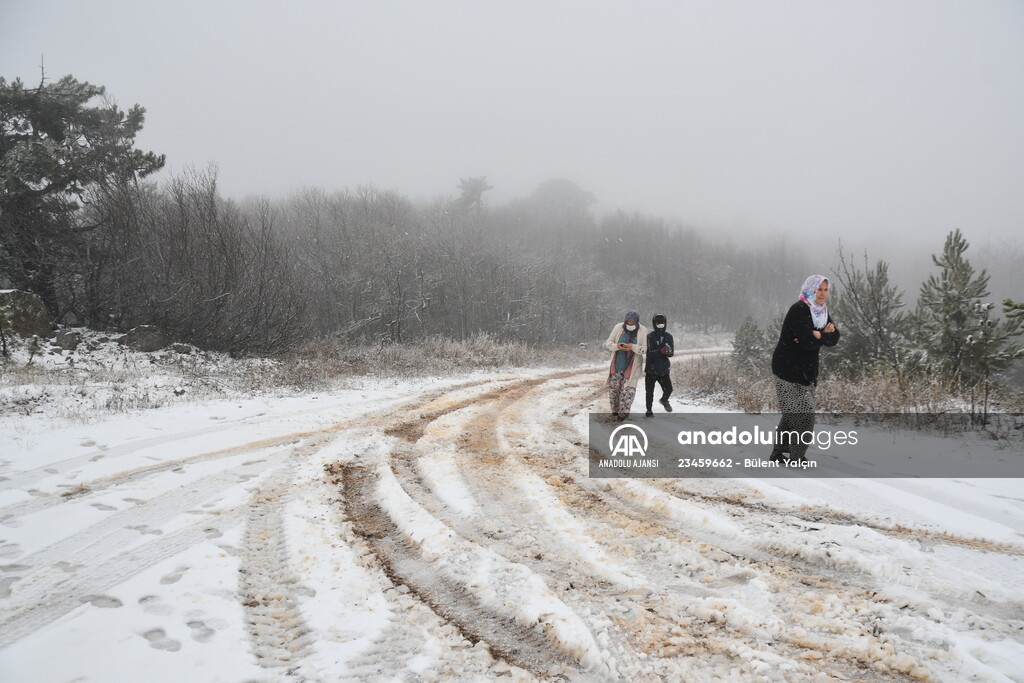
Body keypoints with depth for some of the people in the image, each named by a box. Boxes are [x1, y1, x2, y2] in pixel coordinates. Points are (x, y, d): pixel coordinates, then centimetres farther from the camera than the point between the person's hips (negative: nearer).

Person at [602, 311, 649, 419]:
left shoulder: (642, 331, -7)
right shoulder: (618, 328, -4)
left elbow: (646, 349, -8)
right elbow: (607, 343, -1)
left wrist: (633, 347, -25)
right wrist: (617, 346, -23)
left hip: (632, 366, -2)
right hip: (617, 365, 2)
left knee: (628, 390, -7)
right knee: (613, 388, 6)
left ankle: (623, 412, 10)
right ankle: (615, 410, 27)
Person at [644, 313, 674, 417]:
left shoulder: (668, 336, 4)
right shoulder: (650, 337, -7)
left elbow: (671, 353, -4)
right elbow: (649, 353, -18)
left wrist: (668, 351, -27)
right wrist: (661, 351, -33)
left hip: (664, 369, 3)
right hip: (651, 368, -3)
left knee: (668, 389, 1)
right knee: (650, 391, 3)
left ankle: (664, 400, 35)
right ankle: (649, 410, 21)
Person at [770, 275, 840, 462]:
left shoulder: (823, 311, 12)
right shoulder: (798, 310, -15)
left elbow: (834, 339, 2)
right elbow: (808, 341, -25)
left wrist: (818, 335, -16)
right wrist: (825, 335, -8)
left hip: (807, 370, 8)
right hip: (788, 368, -8)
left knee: (792, 413, 10)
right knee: (803, 412, -10)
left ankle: (778, 453, 19)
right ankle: (797, 456, -1)